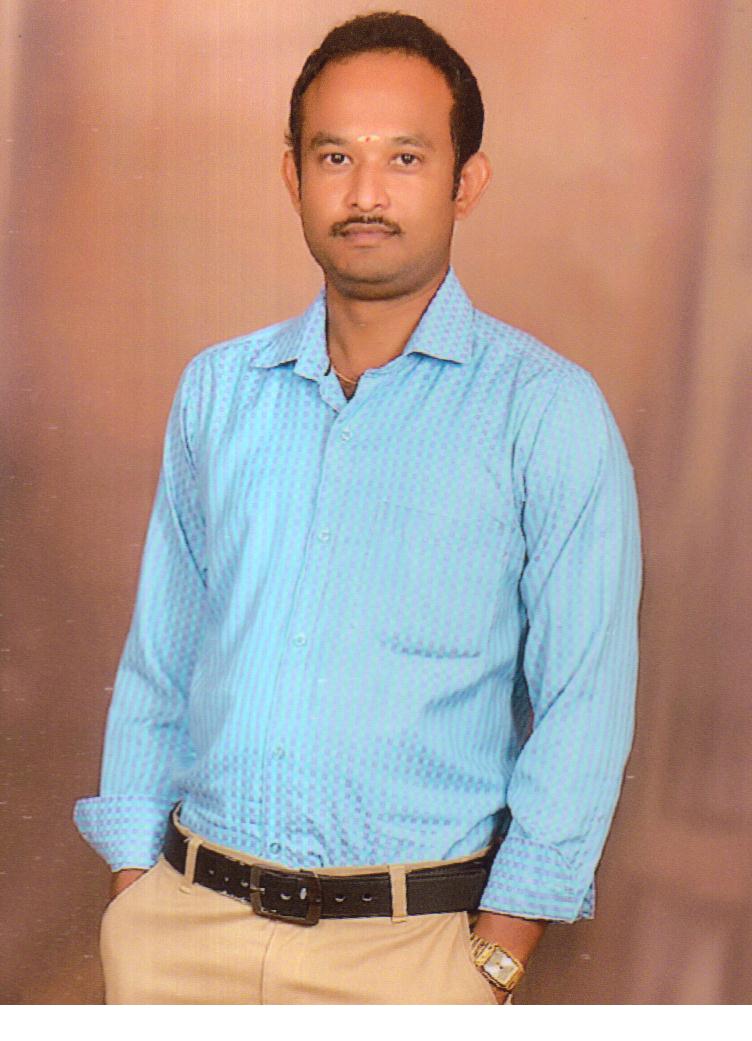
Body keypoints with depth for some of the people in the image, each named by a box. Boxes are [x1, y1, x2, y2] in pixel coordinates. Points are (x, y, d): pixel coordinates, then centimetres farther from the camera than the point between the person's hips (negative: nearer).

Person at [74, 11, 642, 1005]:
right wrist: (134, 886, 5)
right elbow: (157, 657, 10)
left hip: (405, 940, -3)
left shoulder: (548, 411, -5)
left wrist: (496, 962, -9)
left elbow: (583, 701, -7)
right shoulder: (217, 388, 6)